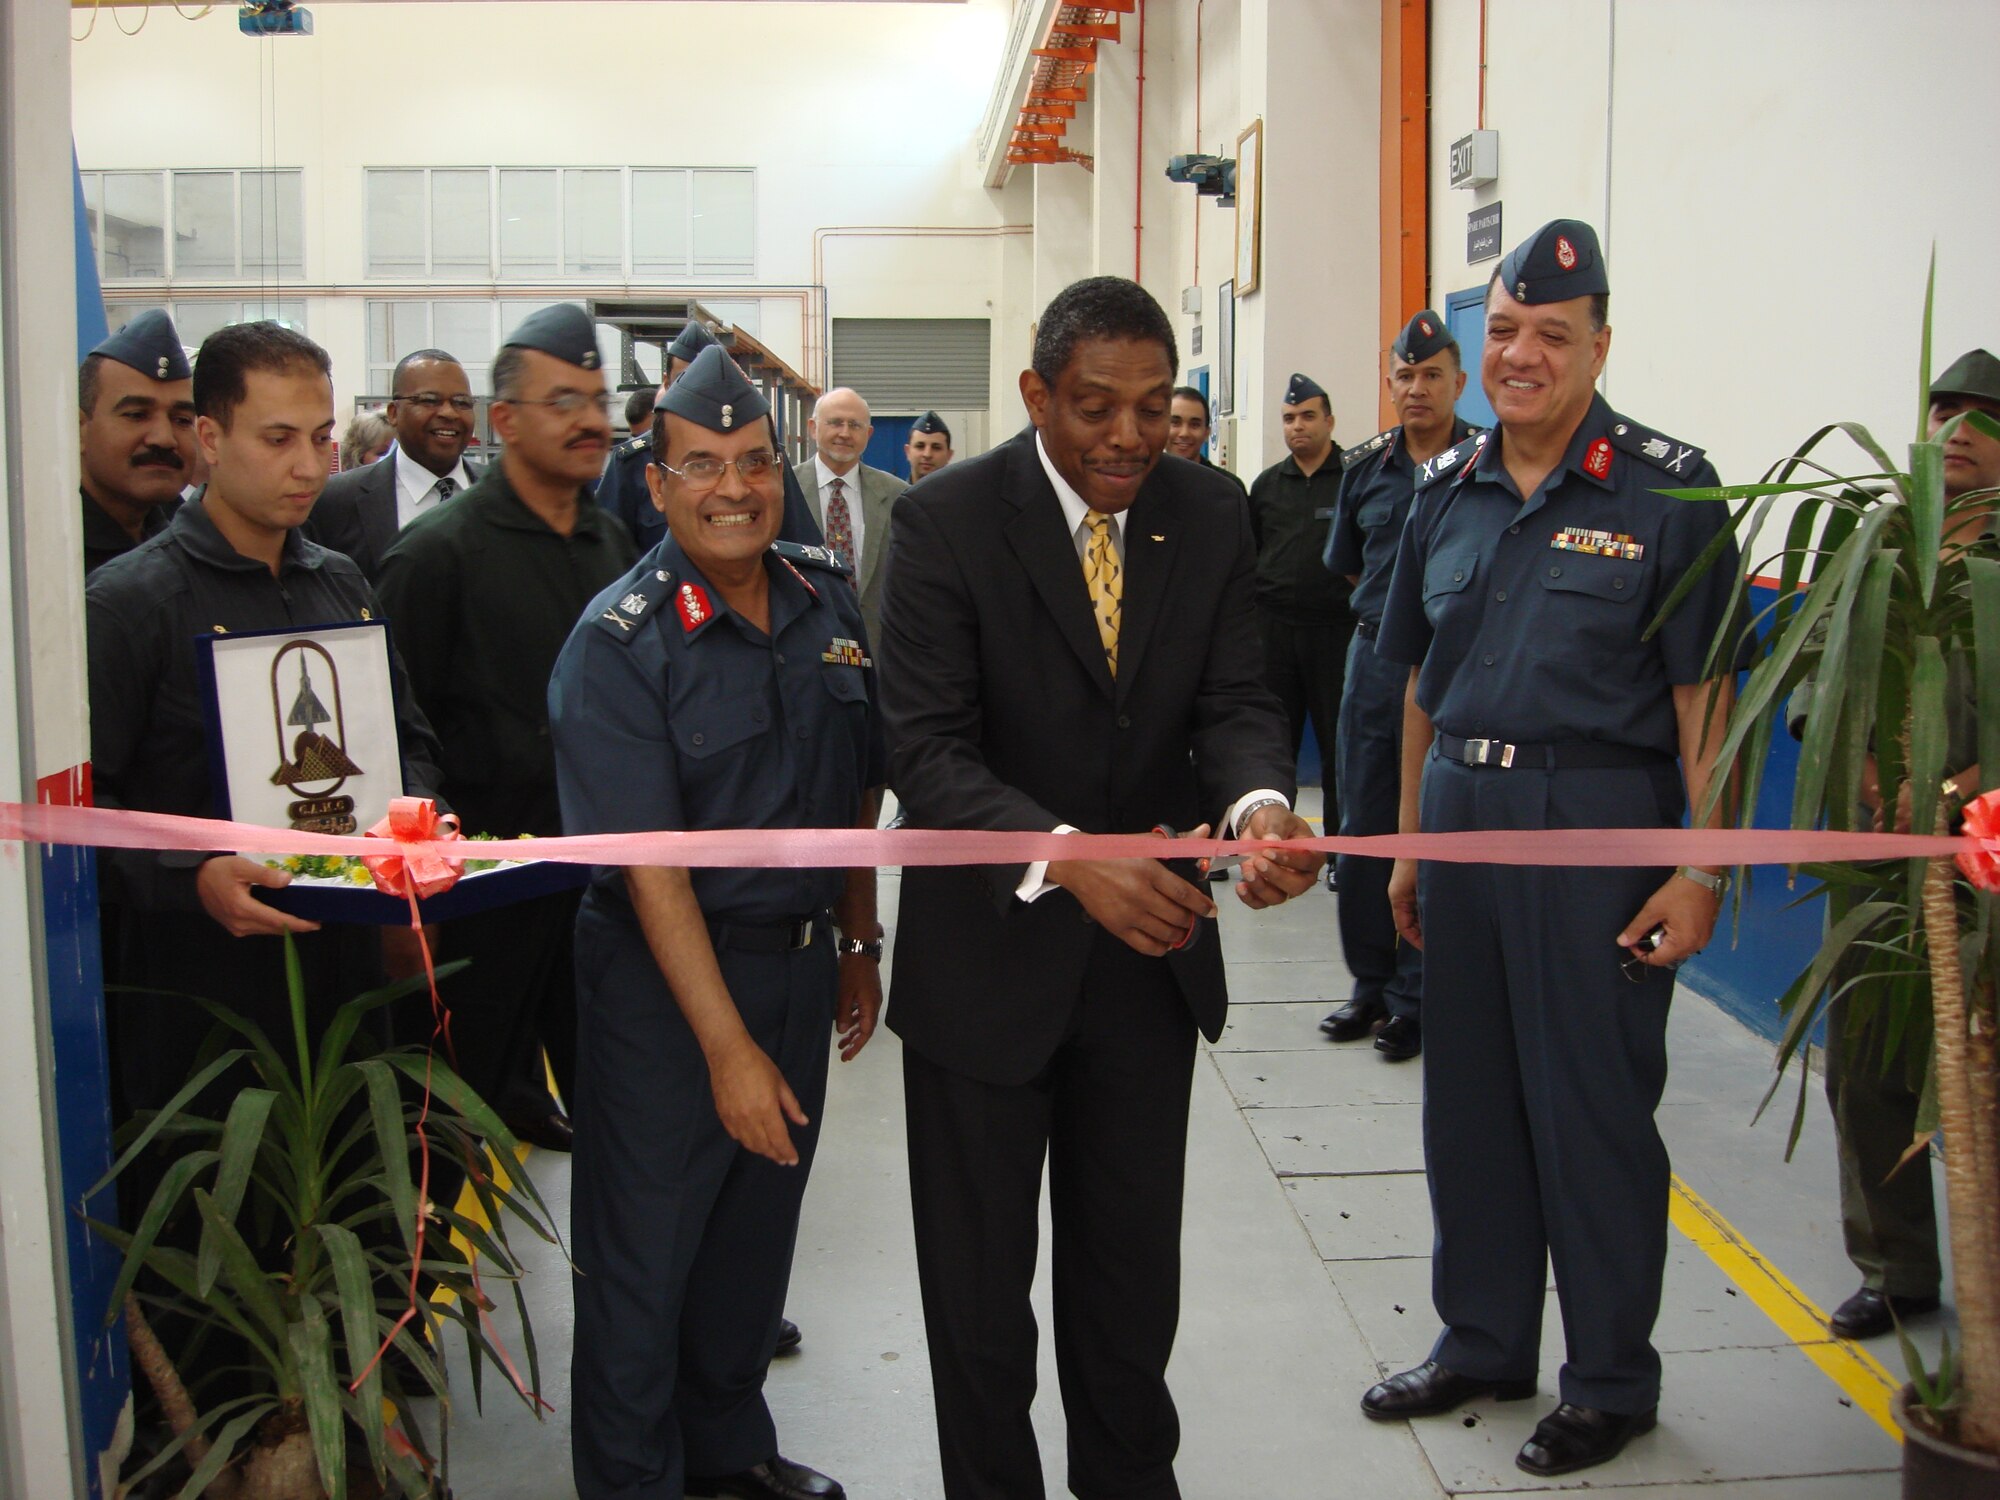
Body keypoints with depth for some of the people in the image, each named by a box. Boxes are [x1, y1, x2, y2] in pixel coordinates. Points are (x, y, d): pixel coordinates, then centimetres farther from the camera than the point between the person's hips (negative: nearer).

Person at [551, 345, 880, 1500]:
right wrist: (729, 1047, -20)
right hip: (666, 979, -5)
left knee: (760, 1225, 19)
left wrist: (859, 945, 13)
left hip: (800, 965, 6)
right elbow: (650, 864, -19)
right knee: (646, 1247, 7)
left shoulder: (830, 600, 1)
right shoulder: (620, 643, -16)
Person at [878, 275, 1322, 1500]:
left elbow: (1234, 699, -5)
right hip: (991, 948, -3)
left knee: (1133, 1268, 21)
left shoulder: (1210, 517, -4)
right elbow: (930, 748, -22)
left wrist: (1258, 801, -29)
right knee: (979, 1277, 14)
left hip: (1148, 944, 4)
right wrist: (1064, 855, -38)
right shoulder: (948, 520, -17)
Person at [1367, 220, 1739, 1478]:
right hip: (1461, 808, 6)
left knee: (1593, 1104, 4)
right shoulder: (1448, 489, 8)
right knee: (1468, 1092, 14)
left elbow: (1703, 695, -10)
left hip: (1594, 818, -5)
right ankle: (1484, 1344, 32)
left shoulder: (1666, 488, -8)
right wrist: (1412, 841, 13)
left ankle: (1613, 1381, 23)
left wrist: (1705, 871, -15)